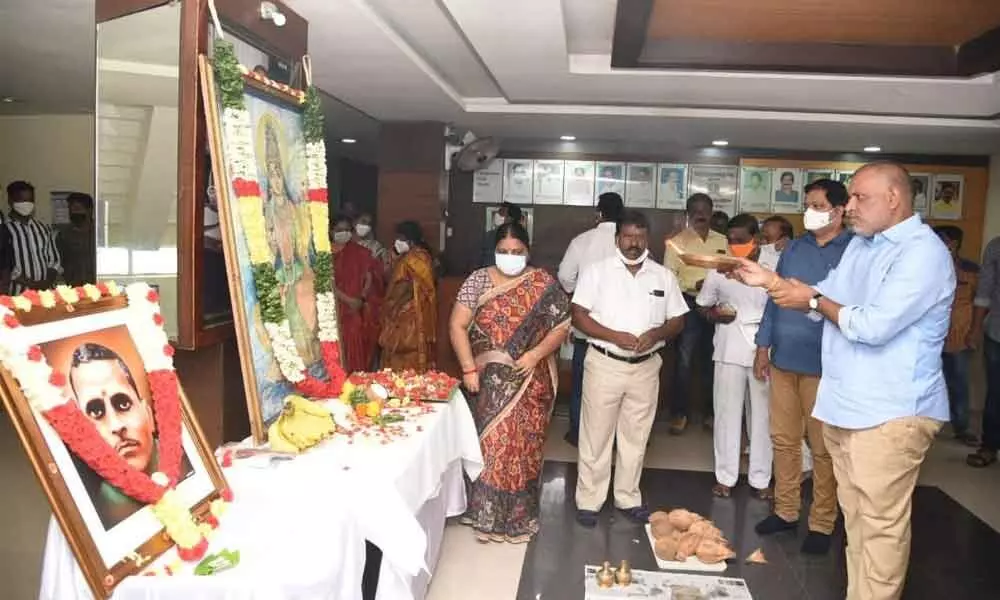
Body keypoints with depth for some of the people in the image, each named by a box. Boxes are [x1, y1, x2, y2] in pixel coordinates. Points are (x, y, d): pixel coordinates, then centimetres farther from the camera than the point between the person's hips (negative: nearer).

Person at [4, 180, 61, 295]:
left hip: (45, 292, 4)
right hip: (19, 295, -3)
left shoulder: (44, 229, 13)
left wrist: (47, 282, -3)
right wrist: (31, 284, -14)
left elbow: (54, 260, 14)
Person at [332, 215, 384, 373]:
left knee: (360, 347, 3)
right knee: (343, 346, -3)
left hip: (361, 309, 2)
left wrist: (361, 299, -12)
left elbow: (370, 276, 2)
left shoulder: (360, 252, 5)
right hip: (339, 308, -2)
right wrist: (348, 300, -14)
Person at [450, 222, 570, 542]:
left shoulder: (544, 284, -1)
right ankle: (488, 514, 20)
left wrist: (536, 354, -16)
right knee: (491, 445, 4)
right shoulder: (479, 280, 0)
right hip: (489, 381, 0)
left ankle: (519, 515, 23)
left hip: (530, 381, 0)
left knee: (524, 447, 7)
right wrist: (469, 369, -11)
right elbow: (458, 325, -3)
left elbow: (562, 326, -2)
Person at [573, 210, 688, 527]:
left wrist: (656, 334, -14)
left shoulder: (664, 276, 5)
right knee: (596, 436, 4)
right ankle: (588, 501, 16)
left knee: (636, 437, 14)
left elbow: (677, 321, 8)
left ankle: (628, 498, 29)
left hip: (646, 367, 3)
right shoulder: (596, 271, -4)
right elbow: (578, 316, -8)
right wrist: (615, 336, -20)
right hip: (604, 364, -3)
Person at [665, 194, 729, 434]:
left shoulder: (722, 241, 10)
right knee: (685, 360, 0)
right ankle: (679, 413, 11)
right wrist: (695, 284, -21)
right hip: (689, 305, -3)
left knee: (711, 360, 11)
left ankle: (711, 412, 23)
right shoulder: (677, 241, 0)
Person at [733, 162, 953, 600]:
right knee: (855, 515, 17)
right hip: (844, 404, 9)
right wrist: (772, 281, 4)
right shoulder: (860, 244, 13)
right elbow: (828, 299, 17)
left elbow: (874, 325, -24)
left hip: (890, 413, -9)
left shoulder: (923, 253, -16)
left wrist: (814, 301, -11)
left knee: (881, 524, -1)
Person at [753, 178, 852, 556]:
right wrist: (763, 346, 12)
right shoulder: (794, 248, 11)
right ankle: (785, 511, 27)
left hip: (824, 365, -5)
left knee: (822, 447, 5)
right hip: (784, 359, 5)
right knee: (783, 439, 13)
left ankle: (821, 524, 19)